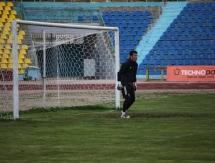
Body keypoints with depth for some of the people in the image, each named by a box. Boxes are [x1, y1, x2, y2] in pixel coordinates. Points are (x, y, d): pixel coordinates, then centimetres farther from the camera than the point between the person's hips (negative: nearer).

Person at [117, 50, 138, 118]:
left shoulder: (135, 64, 9)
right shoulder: (126, 64, -15)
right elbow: (119, 73, -13)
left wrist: (134, 82, 21)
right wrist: (119, 82, -18)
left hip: (130, 84, 8)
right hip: (124, 84, -8)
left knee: (132, 99, 7)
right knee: (127, 98, -13)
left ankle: (125, 110, 25)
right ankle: (123, 113, -1)